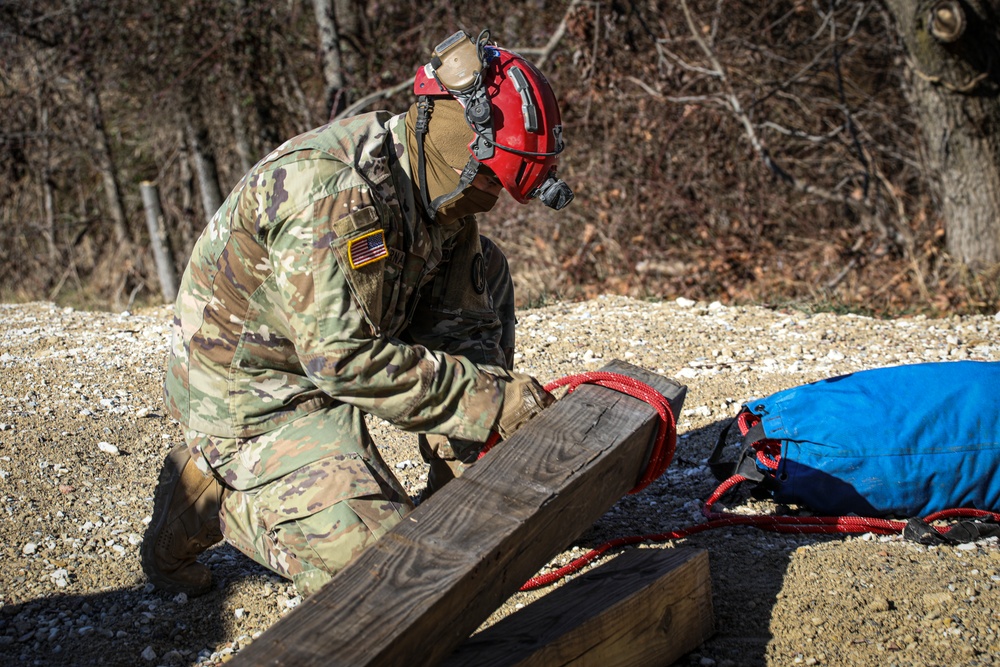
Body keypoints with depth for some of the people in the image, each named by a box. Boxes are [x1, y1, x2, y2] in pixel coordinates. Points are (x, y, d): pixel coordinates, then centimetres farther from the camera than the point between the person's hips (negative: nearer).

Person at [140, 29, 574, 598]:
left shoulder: (442, 196, -2)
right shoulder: (332, 190, -31)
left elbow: (460, 322, 1)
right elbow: (343, 357, -32)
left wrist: (497, 398, -17)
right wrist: (489, 402, -29)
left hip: (328, 353, 9)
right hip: (251, 391, -9)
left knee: (480, 270, 5)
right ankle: (208, 500, 2)